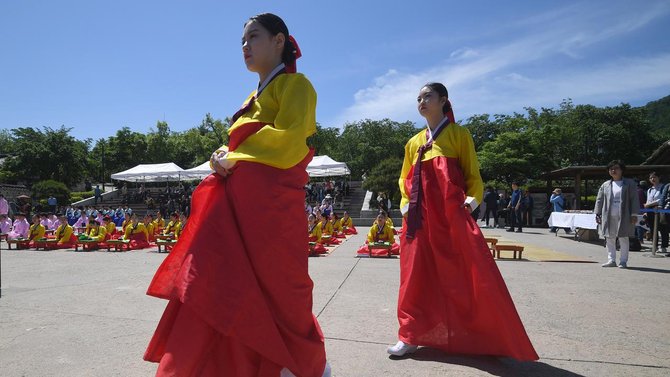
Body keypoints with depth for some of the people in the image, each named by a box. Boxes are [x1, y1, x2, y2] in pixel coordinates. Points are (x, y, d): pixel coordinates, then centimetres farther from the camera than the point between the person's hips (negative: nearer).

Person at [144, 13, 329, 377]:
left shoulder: (295, 85, 0)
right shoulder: (255, 97, 25)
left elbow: (287, 142, -16)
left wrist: (234, 158, -9)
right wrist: (223, 157, 2)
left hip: (270, 202, -8)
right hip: (237, 202, 8)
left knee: (276, 291, 1)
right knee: (213, 291, 5)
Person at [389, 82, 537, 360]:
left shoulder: (458, 134, 7)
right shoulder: (414, 142, 18)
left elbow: (472, 173, 5)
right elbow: (405, 179, 22)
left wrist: (472, 199, -11)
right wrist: (406, 205, 6)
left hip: (451, 213, -4)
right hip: (420, 215, 4)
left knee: (473, 273, -7)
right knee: (416, 275, 4)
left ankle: (497, 339, 7)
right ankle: (411, 335, 14)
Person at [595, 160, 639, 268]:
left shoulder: (630, 183, 5)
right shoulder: (605, 185, 13)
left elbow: (634, 200, 0)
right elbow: (599, 200, 13)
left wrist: (634, 214, -7)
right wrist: (597, 214, 5)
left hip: (623, 217, -3)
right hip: (608, 217, 3)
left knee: (623, 239, 2)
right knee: (609, 239, 5)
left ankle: (623, 261, 9)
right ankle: (611, 260, 12)